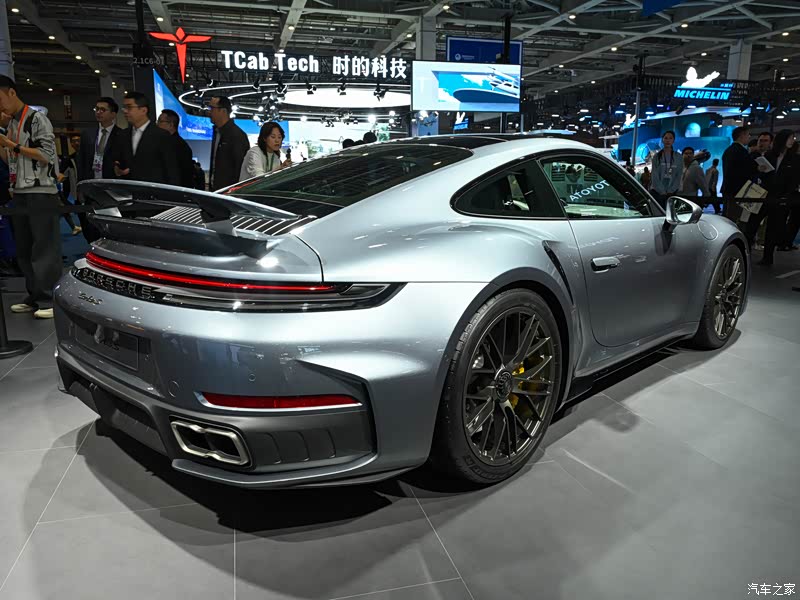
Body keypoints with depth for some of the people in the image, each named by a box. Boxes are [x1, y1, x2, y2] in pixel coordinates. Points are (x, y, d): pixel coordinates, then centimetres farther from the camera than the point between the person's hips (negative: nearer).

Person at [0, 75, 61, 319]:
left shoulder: (37, 119, -4)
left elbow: (46, 155, -12)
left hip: (41, 193, -8)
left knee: (45, 248, -8)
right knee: (24, 250, 9)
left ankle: (50, 300, -6)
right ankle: (35, 297, 16)